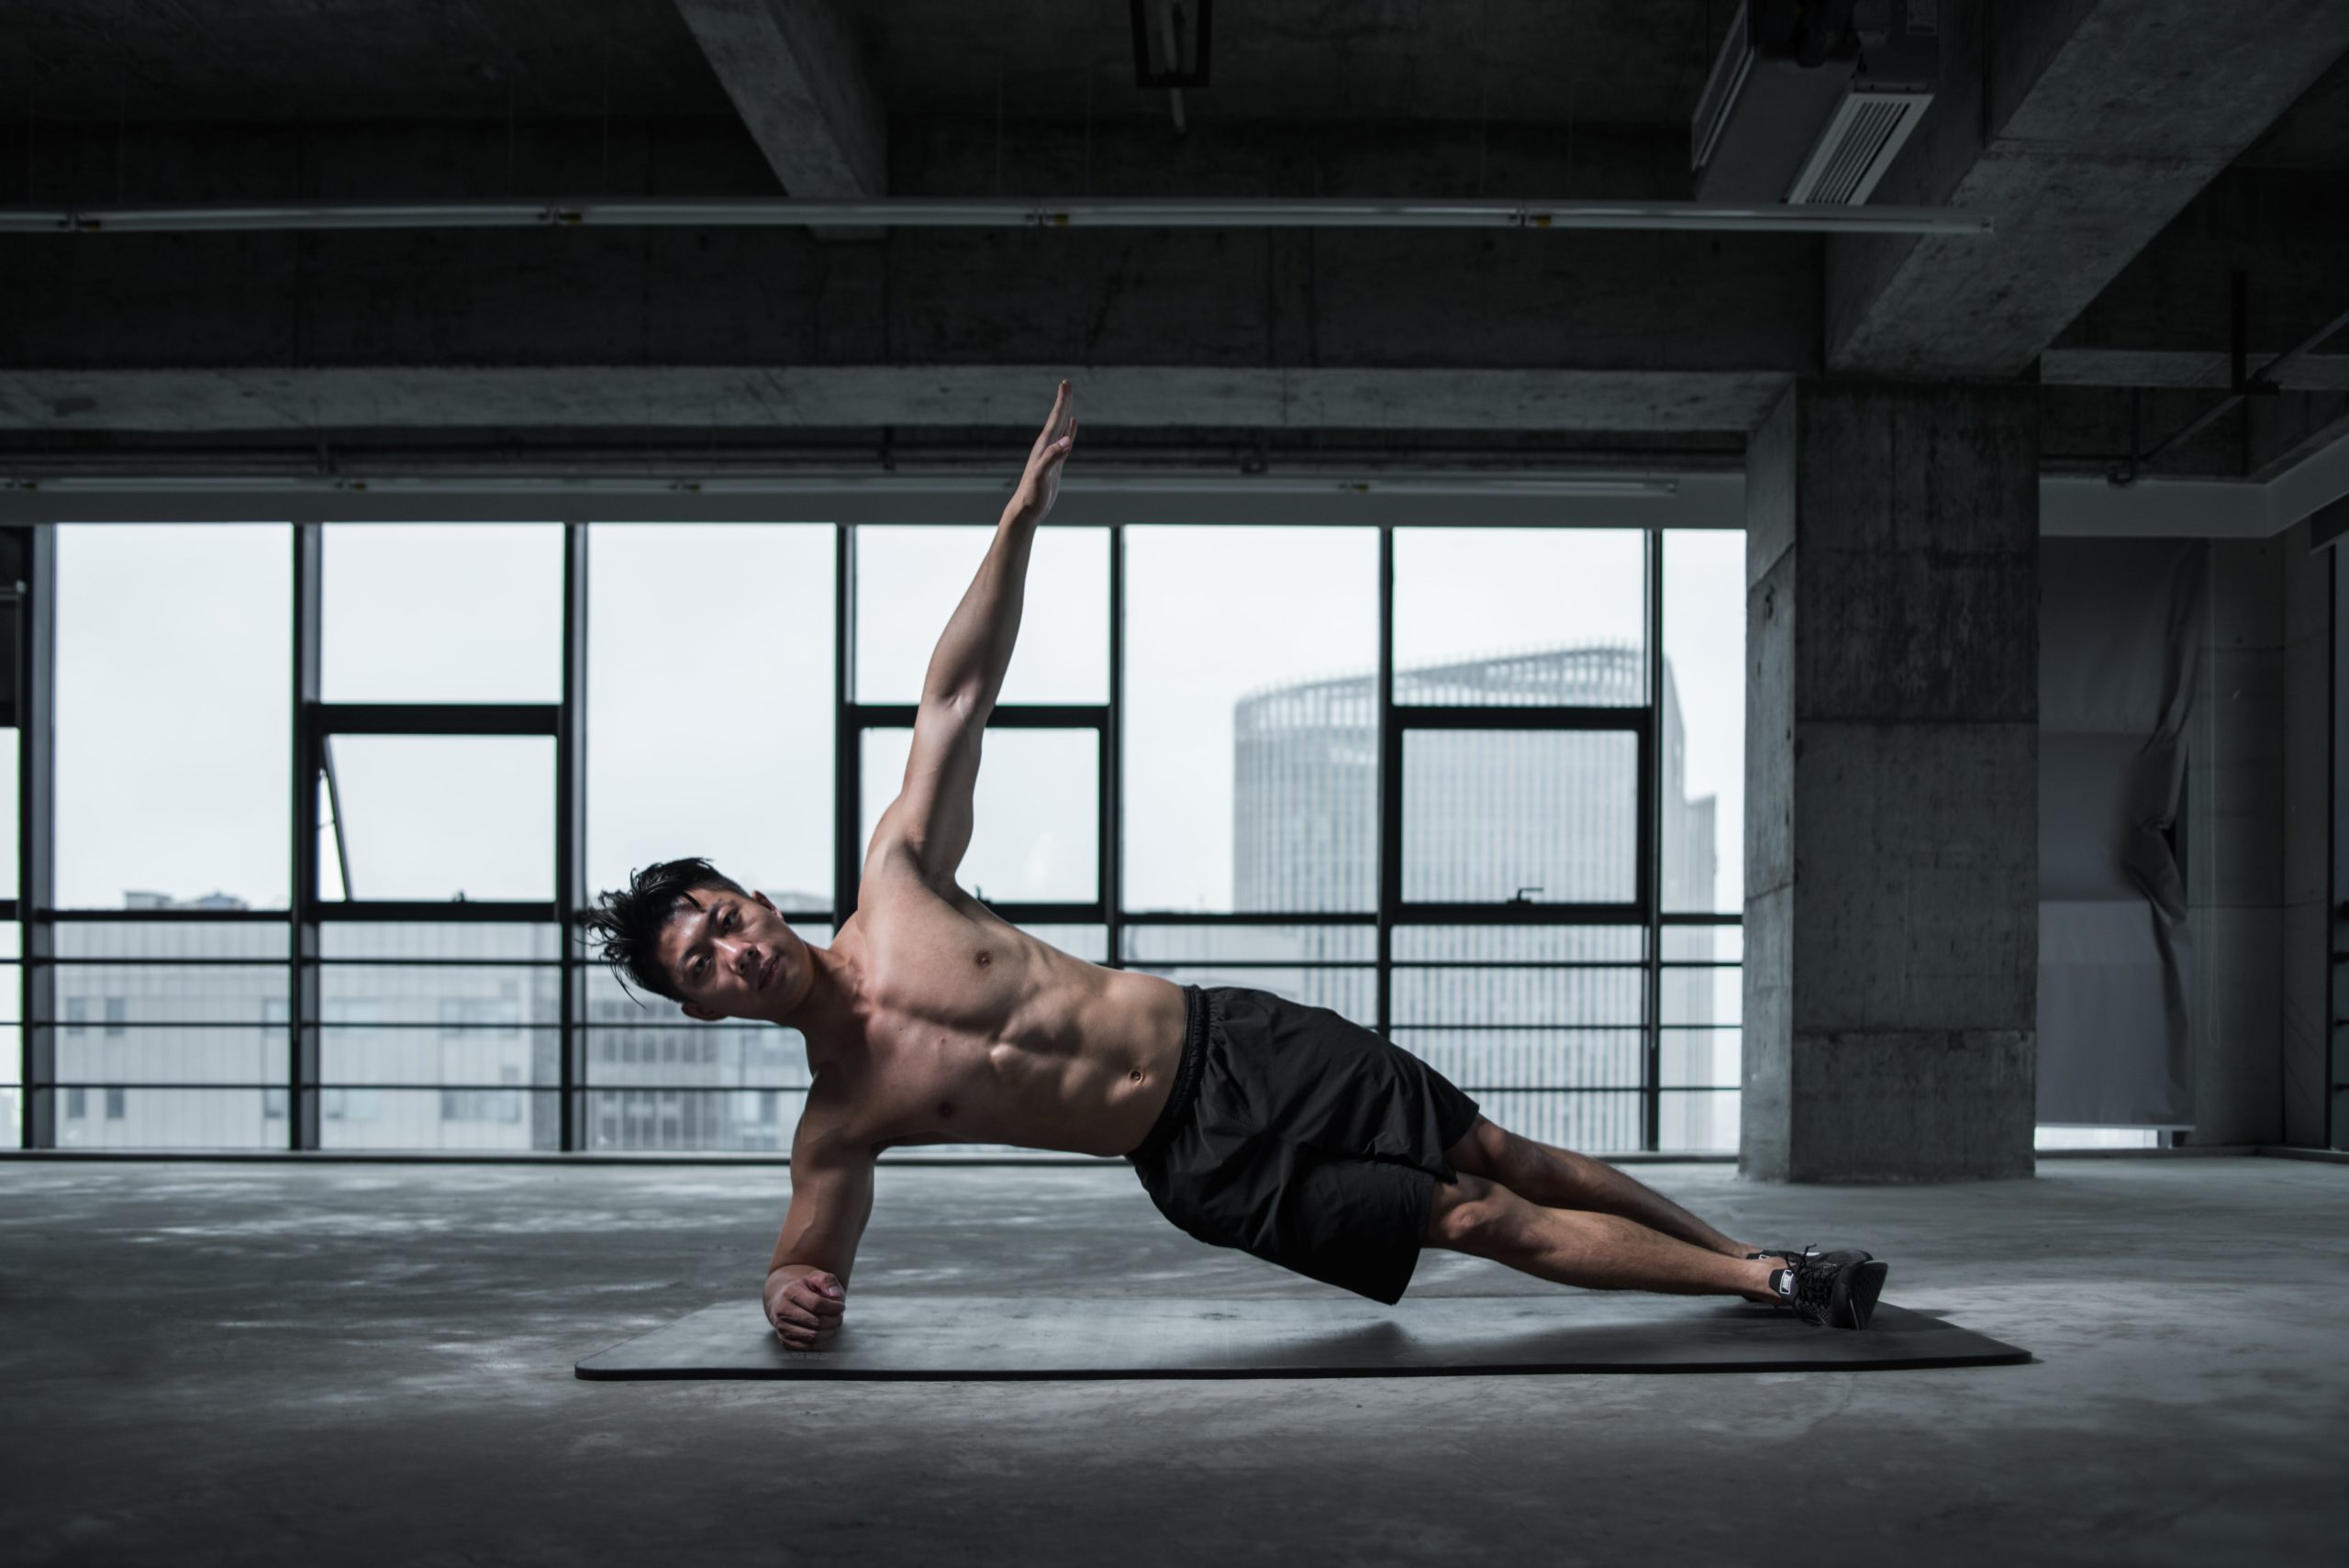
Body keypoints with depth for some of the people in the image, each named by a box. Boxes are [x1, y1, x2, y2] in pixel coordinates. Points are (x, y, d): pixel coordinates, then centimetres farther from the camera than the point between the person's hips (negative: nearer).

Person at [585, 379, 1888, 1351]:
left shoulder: (896, 883, -4)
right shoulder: (836, 1123, -7)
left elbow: (953, 697, -3)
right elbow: (808, 1256, 2)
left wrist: (1022, 512, -6)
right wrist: (788, 1294, -24)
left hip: (1237, 1043, 2)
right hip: (1206, 1167, -2)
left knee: (1506, 1158, 5)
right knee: (1484, 1220, -4)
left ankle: (1748, 1256, 22)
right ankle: (1771, 1285, 8)